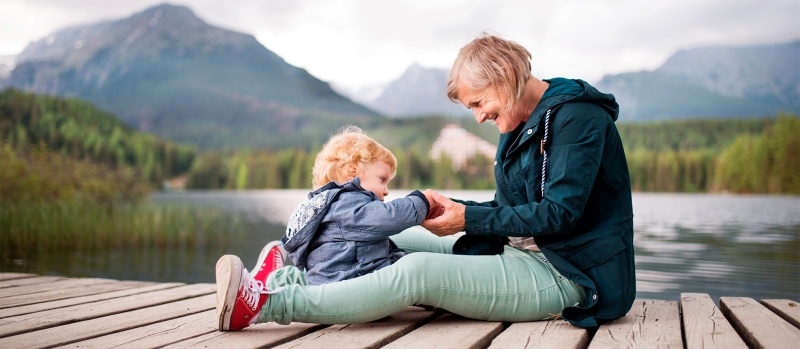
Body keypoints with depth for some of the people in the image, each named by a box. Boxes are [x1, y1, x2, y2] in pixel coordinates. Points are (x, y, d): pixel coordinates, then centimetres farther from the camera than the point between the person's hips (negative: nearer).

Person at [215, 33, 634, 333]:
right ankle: (295, 275, 15)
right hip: (519, 252, 9)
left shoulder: (577, 118, -14)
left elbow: (560, 213, -22)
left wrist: (470, 219, -18)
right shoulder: (519, 128, 14)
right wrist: (452, 208, -4)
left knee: (419, 270, -28)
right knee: (394, 239, 8)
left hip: (563, 273, -9)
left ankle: (268, 303, -30)